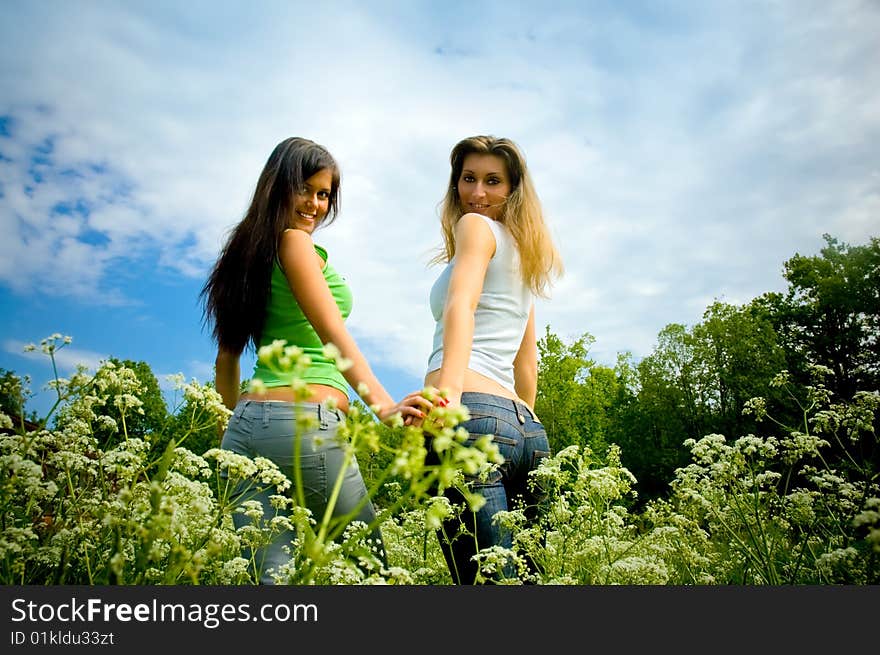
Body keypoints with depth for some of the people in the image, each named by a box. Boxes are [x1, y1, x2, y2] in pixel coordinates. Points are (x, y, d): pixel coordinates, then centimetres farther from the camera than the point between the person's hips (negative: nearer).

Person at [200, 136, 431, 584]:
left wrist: (237, 418, 30)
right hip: (306, 421, -8)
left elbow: (227, 357, 24)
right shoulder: (295, 242, -3)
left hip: (246, 426, 8)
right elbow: (333, 334, -16)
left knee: (269, 571, 5)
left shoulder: (248, 252, 20)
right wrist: (382, 404, -25)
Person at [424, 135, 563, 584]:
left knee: (486, 578, -11)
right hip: (525, 426, 9)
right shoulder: (523, 257, 30)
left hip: (471, 413, -9)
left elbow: (461, 305, -15)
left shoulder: (475, 226, 7)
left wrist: (449, 389, -29)